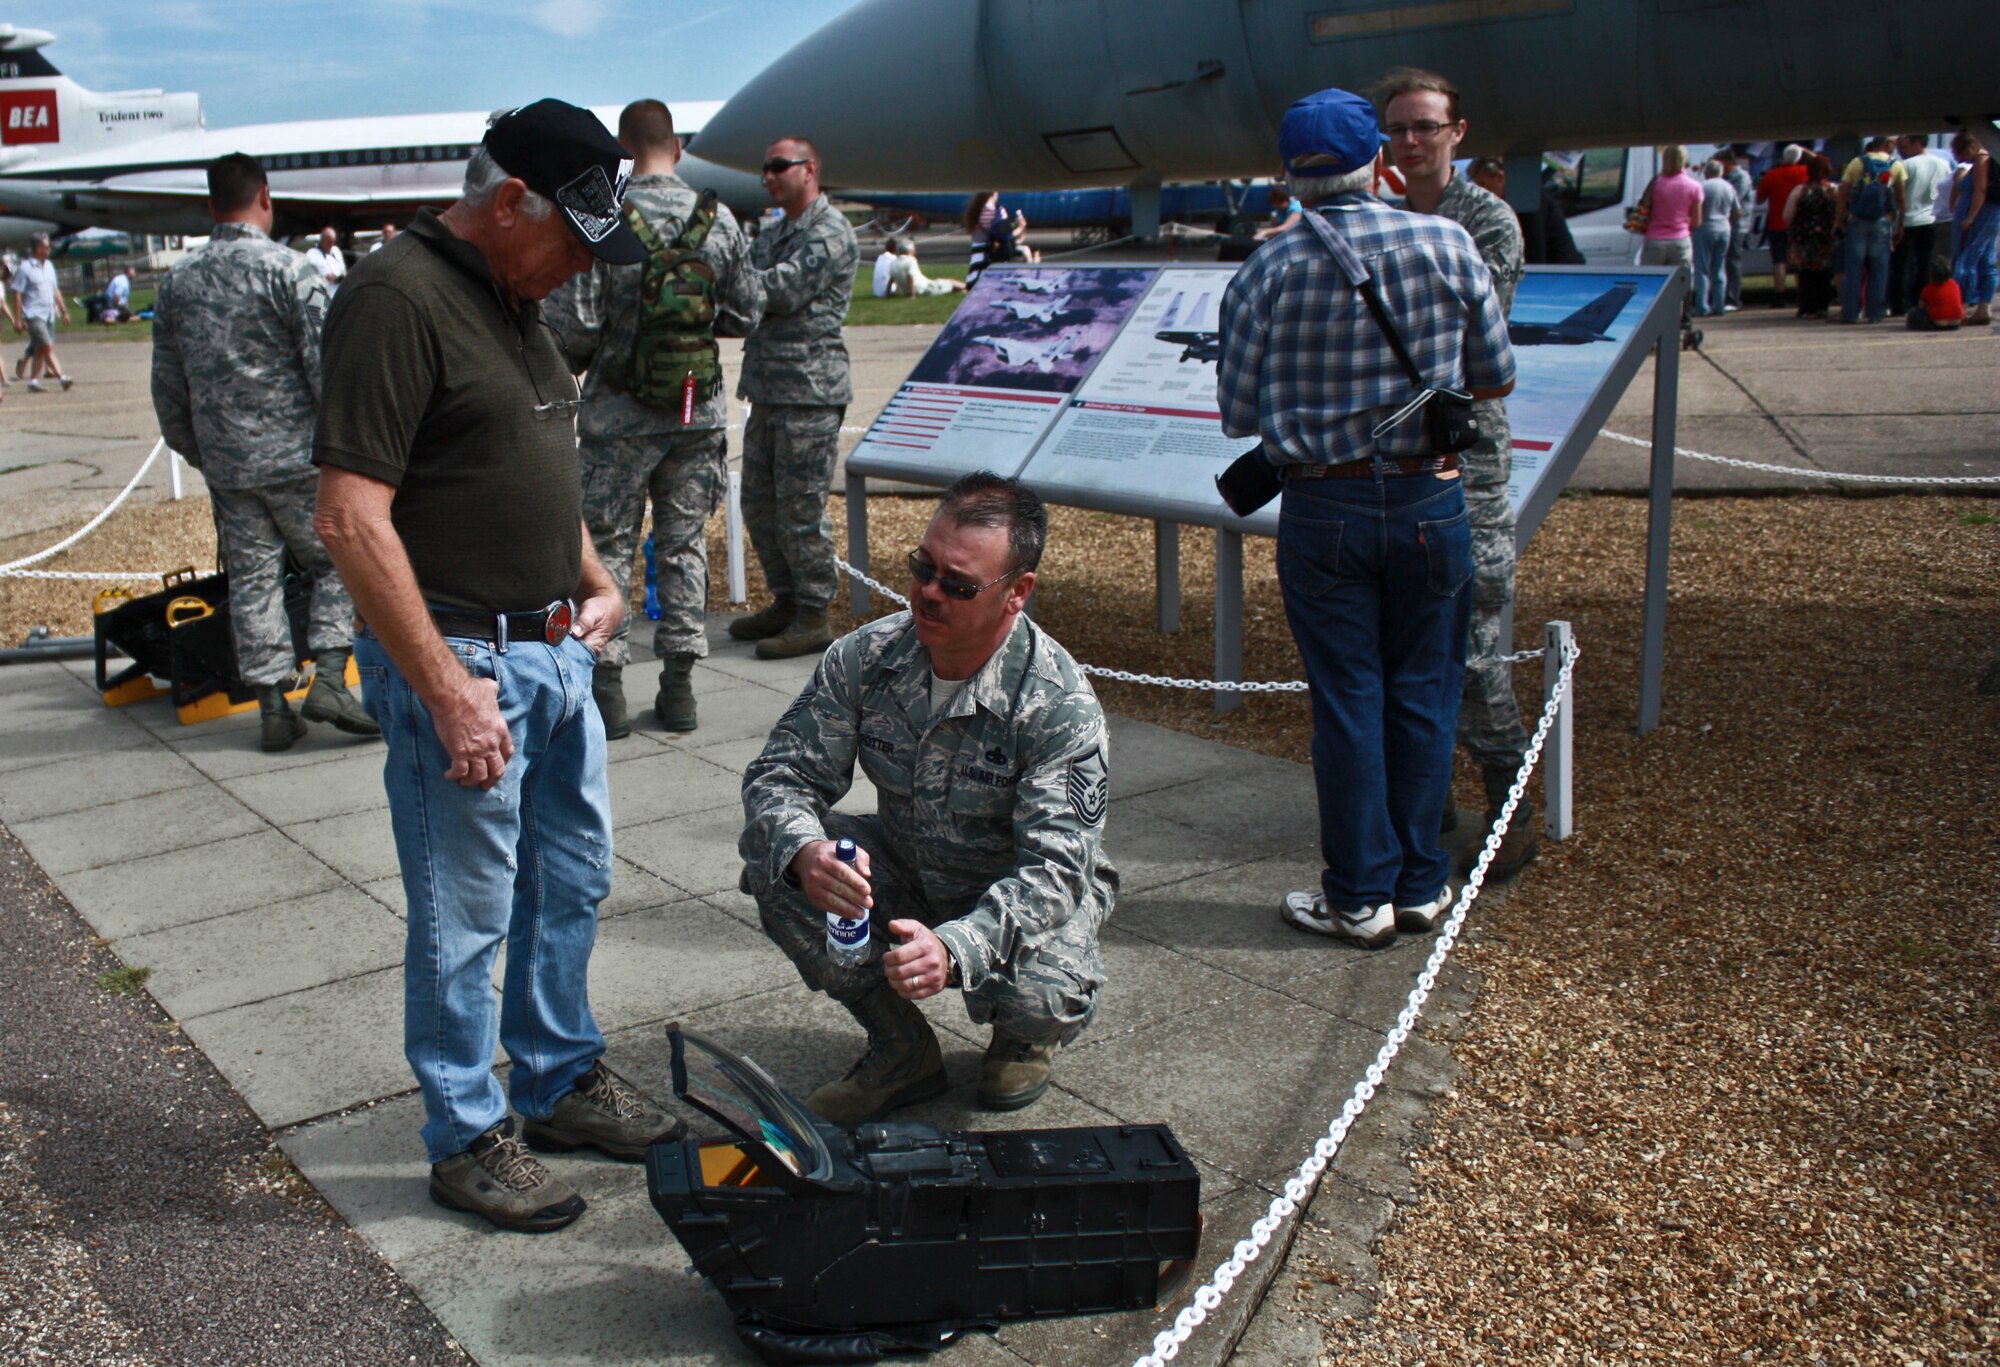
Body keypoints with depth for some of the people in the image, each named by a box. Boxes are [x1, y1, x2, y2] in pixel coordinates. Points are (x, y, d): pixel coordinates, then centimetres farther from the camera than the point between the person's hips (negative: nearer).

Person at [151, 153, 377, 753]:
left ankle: (272, 707, 10)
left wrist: (194, 451, 24)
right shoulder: (288, 269, -10)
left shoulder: (178, 280, 8)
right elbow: (327, 366, -13)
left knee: (251, 579, 8)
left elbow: (167, 383, 14)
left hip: (224, 463, 5)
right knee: (336, 563, 8)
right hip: (296, 456, -5)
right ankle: (328, 680, -4)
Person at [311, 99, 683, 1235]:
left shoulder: (514, 299, 11)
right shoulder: (399, 296, -17)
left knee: (573, 881, 19)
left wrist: (596, 584, 10)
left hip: (554, 650, 9)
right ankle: (468, 1139, 22)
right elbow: (353, 520, -23)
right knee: (466, 917, 5)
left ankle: (563, 1080, 37)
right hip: (460, 658, -9)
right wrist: (449, 692, -23)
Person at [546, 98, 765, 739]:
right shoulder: (719, 219, -1)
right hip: (699, 410, 3)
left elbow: (573, 324, -13)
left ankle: (606, 682, 8)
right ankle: (679, 685, 13)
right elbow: (747, 314, 4)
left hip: (619, 411, -3)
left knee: (608, 544, 7)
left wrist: (580, 359, 8)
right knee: (684, 543, 10)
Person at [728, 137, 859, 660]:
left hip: (810, 391, -9)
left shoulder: (830, 234, -8)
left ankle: (813, 617, 3)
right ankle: (786, 602, 25)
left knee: (801, 509, -6)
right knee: (759, 504, 13)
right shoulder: (773, 233, 21)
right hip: (767, 391, 9)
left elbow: (783, 290, -19)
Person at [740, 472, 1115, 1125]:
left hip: (1024, 899, -4)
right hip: (903, 875, 4)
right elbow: (779, 774, -15)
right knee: (773, 856, -21)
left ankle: (1023, 1038, 9)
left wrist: (954, 947, -50)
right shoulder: (864, 657, -15)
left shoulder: (1060, 704, -27)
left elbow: (1054, 871, -32)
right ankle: (902, 1048, -2)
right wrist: (807, 853, -39)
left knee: (1038, 998, -35)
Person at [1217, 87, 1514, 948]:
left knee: (1347, 701, 8)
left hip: (1324, 510, -1)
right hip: (1430, 501, 1)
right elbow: (1495, 380, 3)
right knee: (1423, 693, 12)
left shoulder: (1265, 274, -8)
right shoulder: (1447, 245, -5)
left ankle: (1360, 897, 17)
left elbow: (1238, 416, -3)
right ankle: (1421, 885, 22)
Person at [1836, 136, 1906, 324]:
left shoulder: (1857, 163, 3)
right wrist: (1900, 225, 7)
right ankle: (1875, 313, 4)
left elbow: (1843, 193, -2)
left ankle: (1850, 313, 0)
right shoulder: (1896, 166, 3)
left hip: (1856, 222, 0)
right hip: (1882, 223, 0)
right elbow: (1902, 199, 2)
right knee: (1879, 270, 6)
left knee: (1853, 268, 3)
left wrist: (1838, 220, 2)